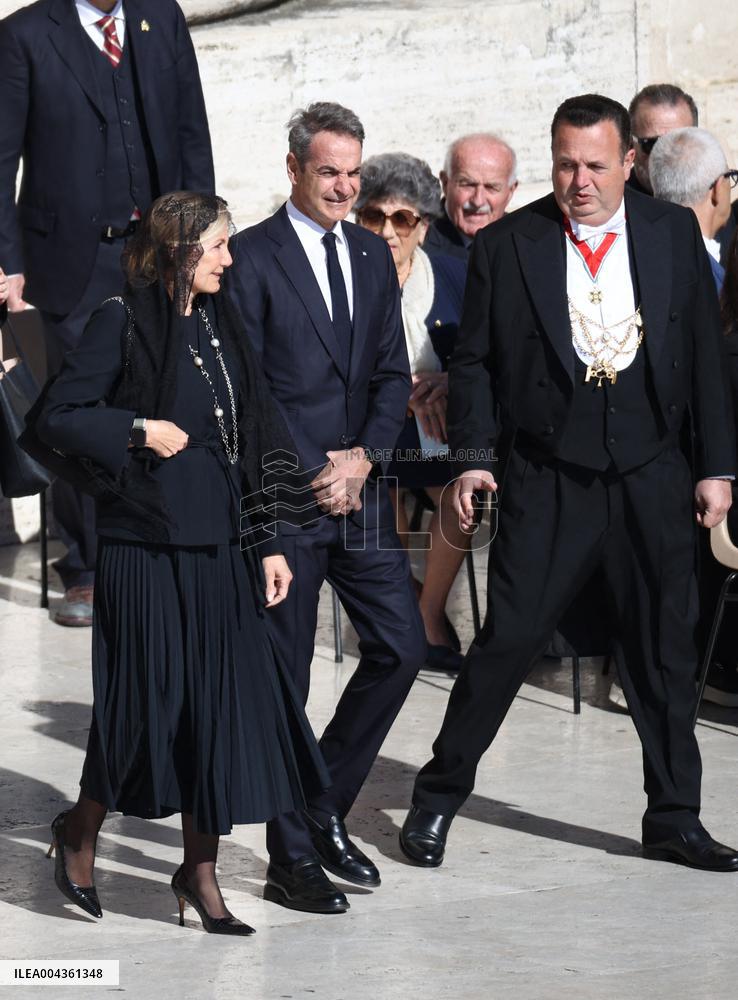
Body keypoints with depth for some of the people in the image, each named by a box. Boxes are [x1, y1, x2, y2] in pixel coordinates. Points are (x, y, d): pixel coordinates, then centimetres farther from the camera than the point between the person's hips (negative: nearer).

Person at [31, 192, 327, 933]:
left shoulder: (219, 324, 12)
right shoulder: (124, 320, -7)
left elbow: (255, 436, 13)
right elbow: (57, 416, -9)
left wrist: (270, 540, 9)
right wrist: (140, 431, -15)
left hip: (218, 545, 6)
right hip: (145, 544, -6)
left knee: (224, 698, 4)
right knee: (144, 699, -1)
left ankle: (200, 870, 14)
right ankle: (79, 834, 23)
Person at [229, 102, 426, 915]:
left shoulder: (373, 255, 13)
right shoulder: (252, 258, -5)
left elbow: (392, 373, 11)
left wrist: (362, 458, -5)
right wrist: (311, 474, -11)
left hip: (360, 489, 6)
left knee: (400, 648, 3)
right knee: (284, 676, 0)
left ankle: (325, 811, 20)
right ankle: (291, 857, 8)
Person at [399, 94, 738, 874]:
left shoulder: (674, 233, 3)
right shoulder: (507, 245, -2)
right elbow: (474, 361, 2)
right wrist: (471, 456, -9)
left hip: (651, 474, 2)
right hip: (547, 478, -2)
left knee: (664, 651, 8)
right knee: (506, 639, -3)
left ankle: (674, 819, 20)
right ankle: (436, 800, 14)